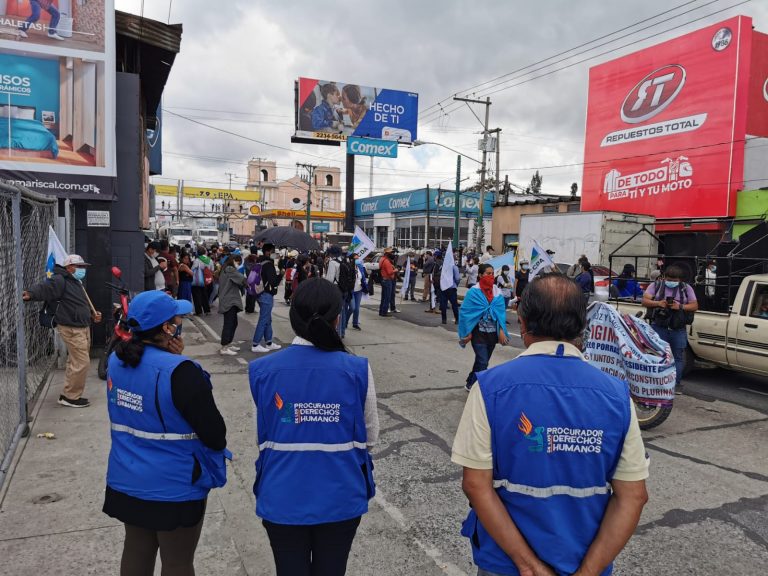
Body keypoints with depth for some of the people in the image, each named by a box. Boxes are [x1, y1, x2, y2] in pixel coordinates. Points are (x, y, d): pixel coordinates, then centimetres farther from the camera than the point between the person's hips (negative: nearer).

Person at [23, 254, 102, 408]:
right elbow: (44, 288, -29)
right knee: (81, 363, -11)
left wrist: (92, 315, 16)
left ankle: (70, 394, 28)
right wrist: (31, 294, -49)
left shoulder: (77, 283, 20)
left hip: (83, 327, 11)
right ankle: (70, 397, 1)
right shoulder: (60, 280, -11)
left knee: (75, 362, 17)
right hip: (72, 329, -11)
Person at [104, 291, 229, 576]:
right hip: (174, 487, -7)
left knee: (136, 550, 24)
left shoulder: (117, 361, -3)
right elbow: (216, 435, -23)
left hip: (126, 480, 7)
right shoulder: (179, 372, -27)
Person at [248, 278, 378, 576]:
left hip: (283, 499, 1)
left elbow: (261, 436, -2)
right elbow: (370, 435, -4)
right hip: (340, 498, 0)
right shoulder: (357, 370, -15)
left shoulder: (262, 370, -12)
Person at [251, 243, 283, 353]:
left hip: (261, 294, 10)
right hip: (267, 295, -10)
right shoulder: (268, 264, -18)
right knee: (263, 320, -4)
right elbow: (274, 282, -22)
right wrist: (281, 274, -8)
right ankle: (255, 345, 0)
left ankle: (268, 343, 24)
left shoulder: (260, 263, 11)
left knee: (267, 319, 17)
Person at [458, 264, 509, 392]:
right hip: (478, 332, -5)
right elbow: (465, 312, -8)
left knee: (483, 361, 15)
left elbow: (501, 312, 2)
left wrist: (502, 331, -7)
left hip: (492, 332, 5)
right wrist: (467, 332, -9)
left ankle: (471, 383, 34)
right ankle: (472, 386, 7)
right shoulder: (474, 292, -11)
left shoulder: (497, 292, 1)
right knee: (482, 362, -9)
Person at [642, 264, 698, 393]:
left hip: (678, 330, 1)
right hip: (659, 328, -1)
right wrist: (658, 303, -19)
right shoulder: (656, 285, 4)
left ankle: (676, 383, 15)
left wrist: (680, 306, -14)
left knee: (678, 357, 5)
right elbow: (644, 301, -1)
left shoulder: (686, 288, 8)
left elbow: (695, 306, 4)